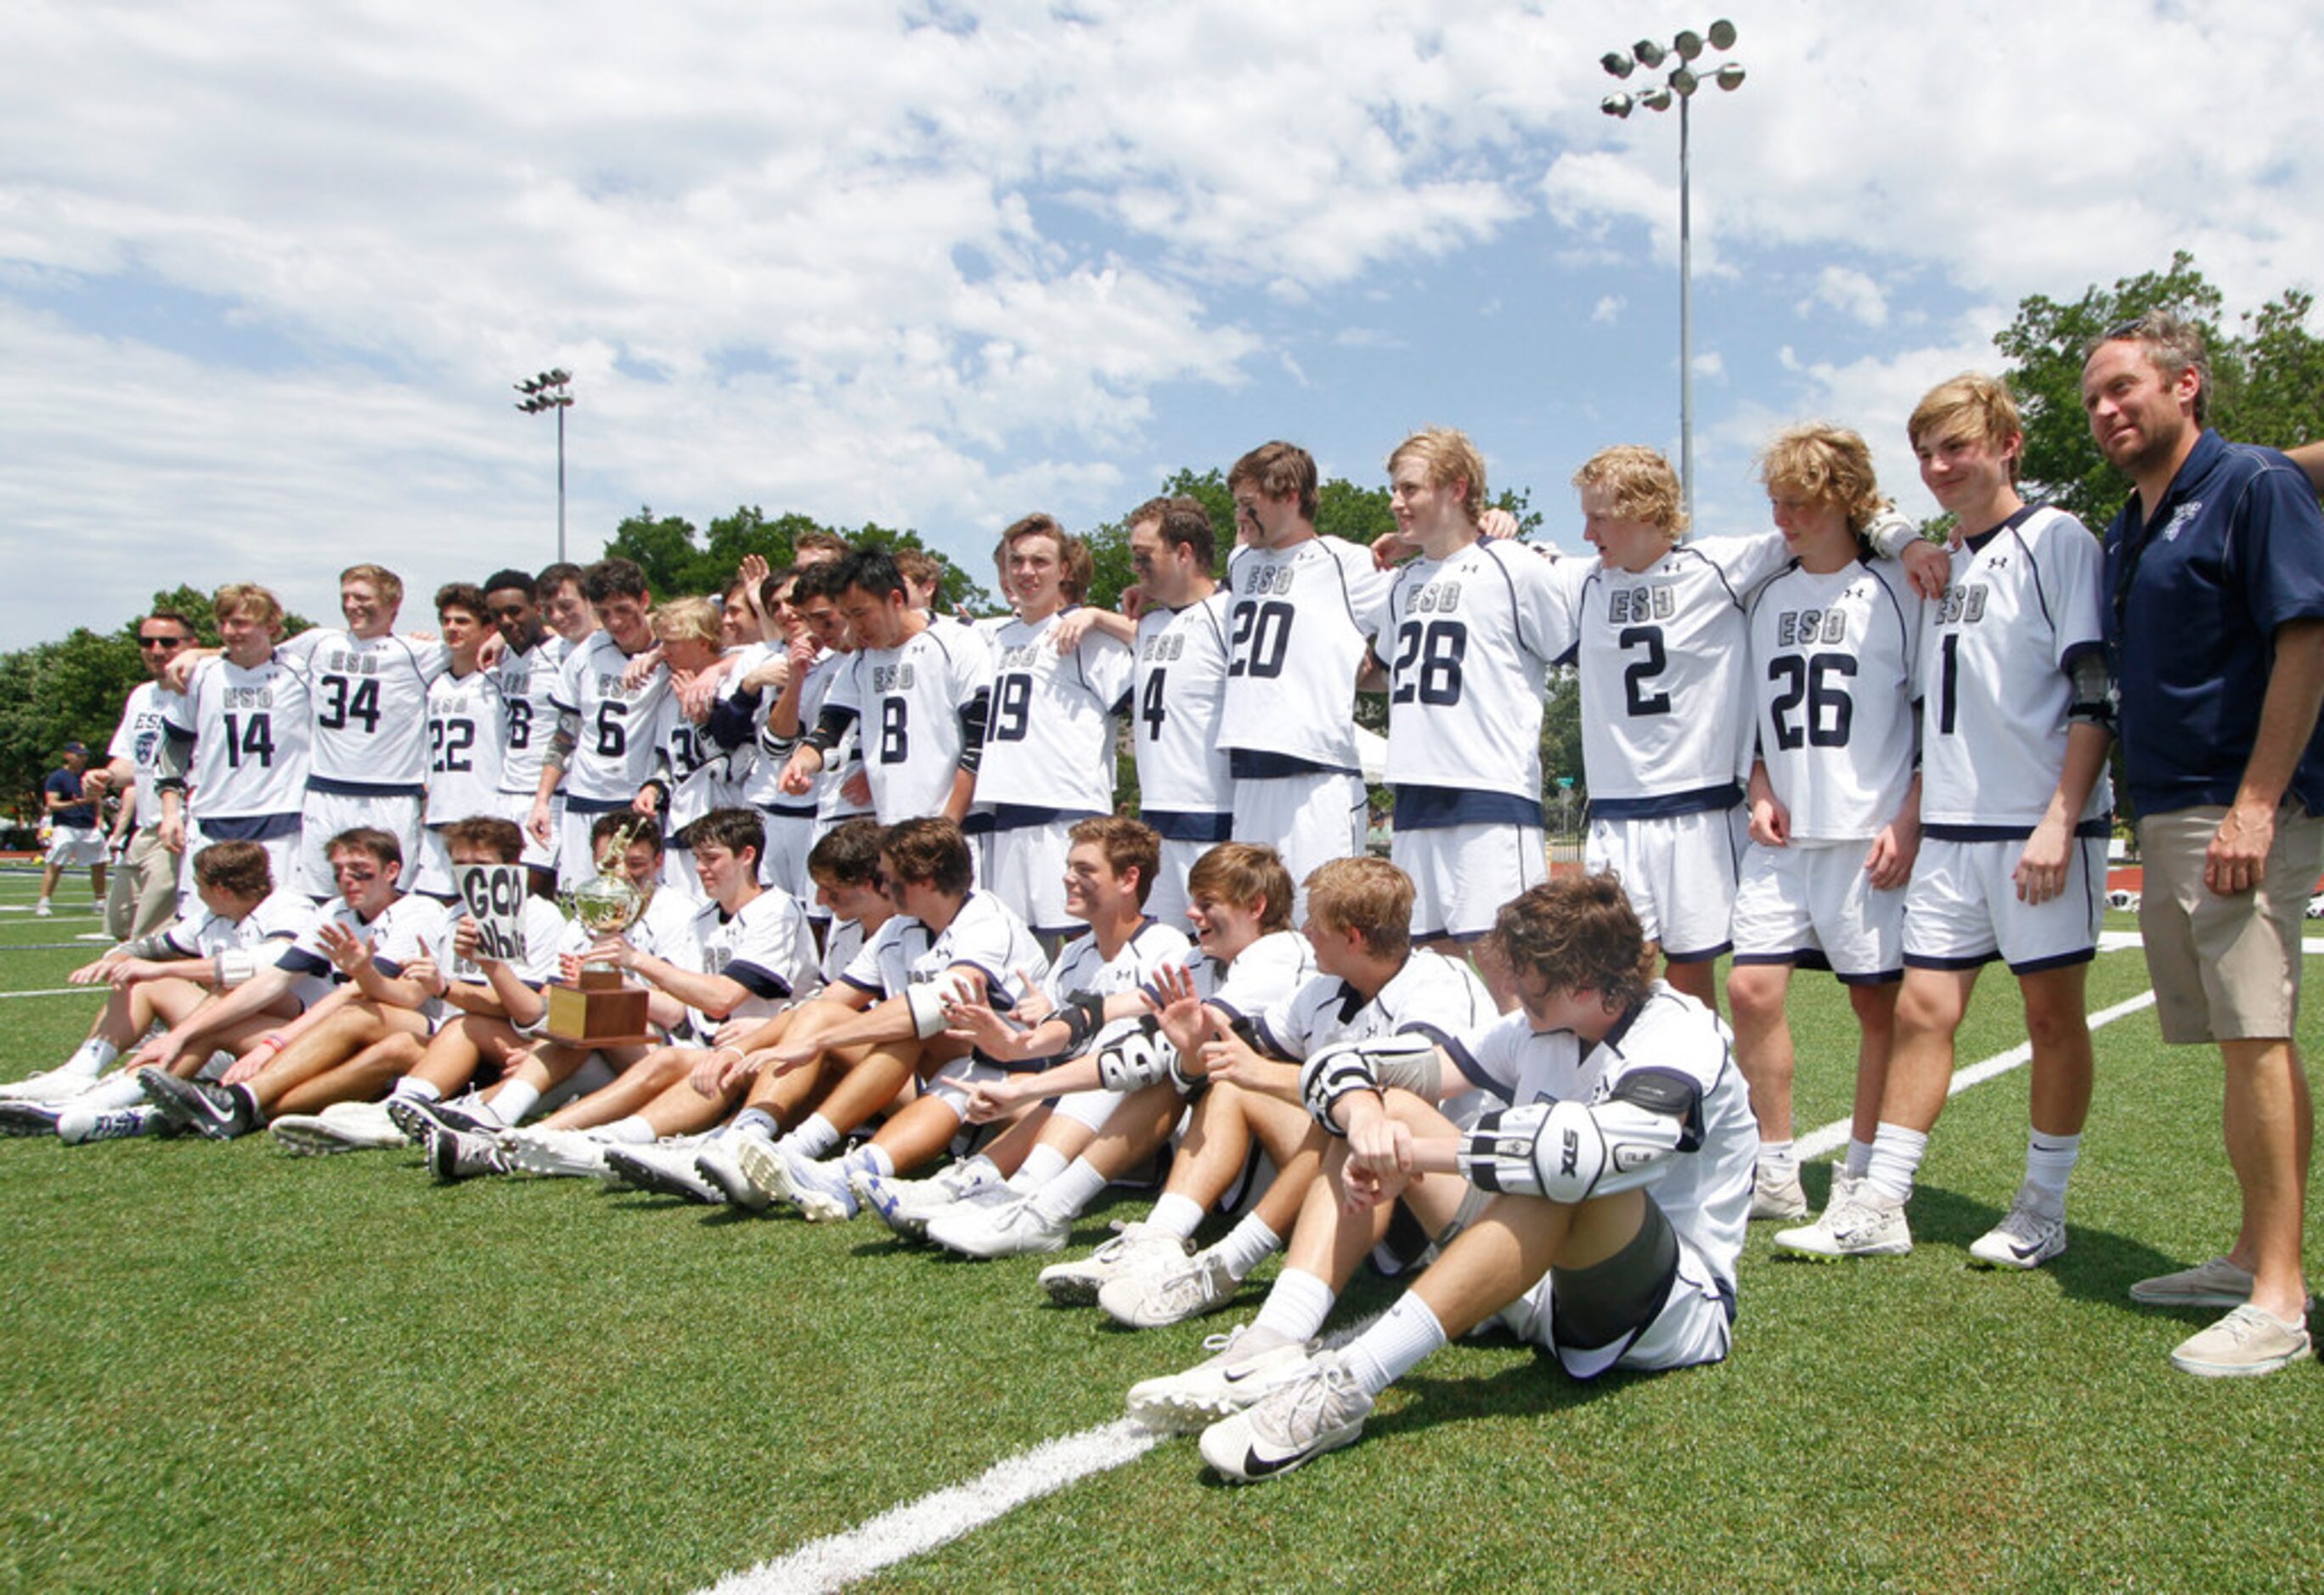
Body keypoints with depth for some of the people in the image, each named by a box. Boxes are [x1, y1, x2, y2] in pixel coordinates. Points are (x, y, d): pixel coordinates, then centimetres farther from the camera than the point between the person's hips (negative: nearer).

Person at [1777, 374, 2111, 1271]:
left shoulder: (2058, 542, -4)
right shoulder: (1942, 564, 16)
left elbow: (2097, 694, -11)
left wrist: (2059, 821, -18)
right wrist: (1908, 817, 16)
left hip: (2043, 829, -6)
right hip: (1953, 831, 6)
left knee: (2052, 1010, 3)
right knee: (1922, 1006, 3)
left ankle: (2043, 1209, 15)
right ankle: (1878, 1205, 6)